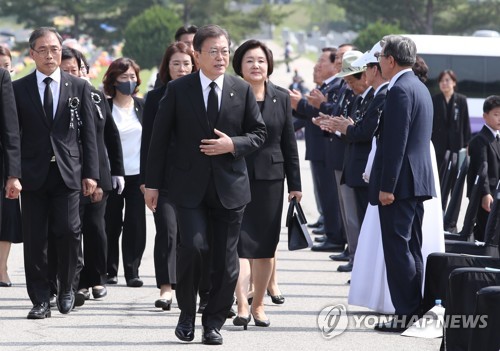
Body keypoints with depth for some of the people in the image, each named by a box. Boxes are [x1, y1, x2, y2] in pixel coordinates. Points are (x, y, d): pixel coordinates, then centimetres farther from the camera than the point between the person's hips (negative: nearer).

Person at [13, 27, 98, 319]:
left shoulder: (79, 87, 8)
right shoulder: (19, 89, 5)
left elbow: (89, 134, 7)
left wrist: (91, 173, 0)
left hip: (68, 173, 0)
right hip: (33, 173, 0)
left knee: (68, 231, -10)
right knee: (35, 239, 0)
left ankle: (66, 289, 13)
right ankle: (41, 300, 8)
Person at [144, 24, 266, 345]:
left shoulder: (243, 90, 5)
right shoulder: (178, 90, 0)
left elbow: (259, 133, 9)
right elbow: (160, 138, 3)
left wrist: (233, 144, -11)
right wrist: (153, 183, 0)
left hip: (230, 186, 2)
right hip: (190, 186, -2)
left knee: (226, 259, 3)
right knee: (193, 245, -18)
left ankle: (214, 322, 18)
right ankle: (187, 313, 3)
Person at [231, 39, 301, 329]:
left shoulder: (281, 98, 7)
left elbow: (289, 144, 10)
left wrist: (295, 184, 7)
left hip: (270, 177, 3)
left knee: (266, 245, 7)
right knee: (240, 242, -9)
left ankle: (258, 304, 17)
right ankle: (242, 305, -12)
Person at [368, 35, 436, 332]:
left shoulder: (400, 90, -15)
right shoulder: (420, 88, 16)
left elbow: (396, 142, -20)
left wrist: (387, 186, -19)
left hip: (401, 181, -10)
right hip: (419, 179, 10)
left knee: (398, 249, -8)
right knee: (412, 249, 12)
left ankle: (405, 315, -7)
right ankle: (415, 311, 16)